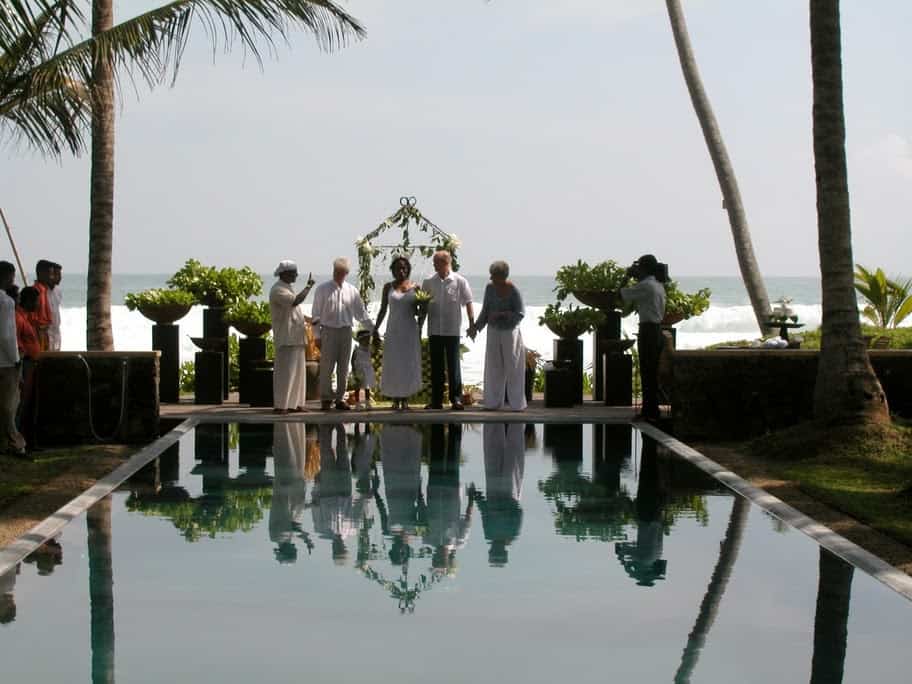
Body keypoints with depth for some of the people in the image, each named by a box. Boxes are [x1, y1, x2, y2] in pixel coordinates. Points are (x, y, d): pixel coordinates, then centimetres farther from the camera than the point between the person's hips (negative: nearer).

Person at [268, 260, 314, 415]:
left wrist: (310, 319, 16)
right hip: (286, 338, -10)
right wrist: (308, 287, -17)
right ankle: (280, 405, -9)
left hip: (296, 338, 10)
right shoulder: (278, 290, -13)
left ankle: (295, 403, 14)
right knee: (285, 371, -10)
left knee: (298, 371, 10)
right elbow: (295, 301, -28)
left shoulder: (287, 288, 18)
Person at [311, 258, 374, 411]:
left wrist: (373, 329, 10)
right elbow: (316, 314, 0)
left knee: (343, 368, 7)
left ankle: (339, 398, 15)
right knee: (327, 367, -3)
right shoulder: (323, 289, -1)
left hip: (345, 331, 3)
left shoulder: (352, 290, 7)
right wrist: (317, 335, -4)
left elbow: (361, 312, 13)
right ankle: (325, 398, 5)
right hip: (328, 330, -3)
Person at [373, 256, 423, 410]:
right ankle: (395, 399, 3)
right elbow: (383, 310, 7)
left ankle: (405, 398, 7)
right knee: (393, 364, -2)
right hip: (393, 330, -1)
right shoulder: (388, 287, 4)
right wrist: (376, 328, 2)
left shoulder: (415, 287, 5)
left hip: (410, 330, 1)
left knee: (409, 364, 0)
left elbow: (416, 311, 11)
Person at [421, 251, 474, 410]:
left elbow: (468, 303, -1)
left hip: (452, 330, -3)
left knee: (453, 365, -2)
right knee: (436, 366, 7)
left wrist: (472, 324, -5)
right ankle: (436, 400, 14)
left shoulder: (460, 282, -3)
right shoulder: (428, 283, 5)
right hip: (434, 330, 3)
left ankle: (456, 398, 2)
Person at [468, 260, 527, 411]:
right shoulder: (490, 287, -5)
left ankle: (517, 404, 6)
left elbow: (520, 314, -18)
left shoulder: (514, 291, -18)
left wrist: (501, 314, -24)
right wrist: (476, 326, -4)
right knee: (494, 368, 5)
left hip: (511, 332, -4)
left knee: (513, 368, -2)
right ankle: (494, 403, 12)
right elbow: (486, 310, 4)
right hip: (494, 331, 4)